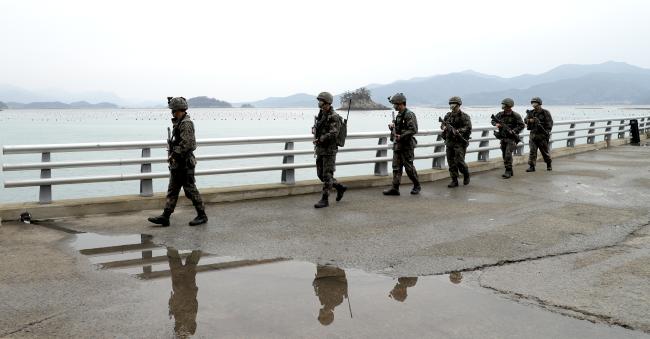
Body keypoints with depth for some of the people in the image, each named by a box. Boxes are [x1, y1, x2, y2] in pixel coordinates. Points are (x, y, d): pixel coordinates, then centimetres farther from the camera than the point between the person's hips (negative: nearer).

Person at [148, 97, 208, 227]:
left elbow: (185, 144, -24)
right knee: (172, 190, 9)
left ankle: (202, 215, 9)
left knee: (190, 189, -2)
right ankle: (165, 217, 11)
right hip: (177, 164, 10)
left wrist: (173, 155, -17)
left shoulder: (186, 124, -17)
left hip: (184, 163, -10)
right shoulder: (179, 122, 15)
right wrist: (172, 155, 13)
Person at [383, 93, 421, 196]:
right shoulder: (399, 114, 14)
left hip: (406, 145, -9)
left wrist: (401, 136, -22)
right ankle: (395, 188, 6)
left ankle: (417, 186, 16)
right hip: (397, 145, 9)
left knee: (409, 167, 0)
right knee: (396, 167, 5)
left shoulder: (409, 115, -15)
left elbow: (413, 130, -21)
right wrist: (392, 125, 5)